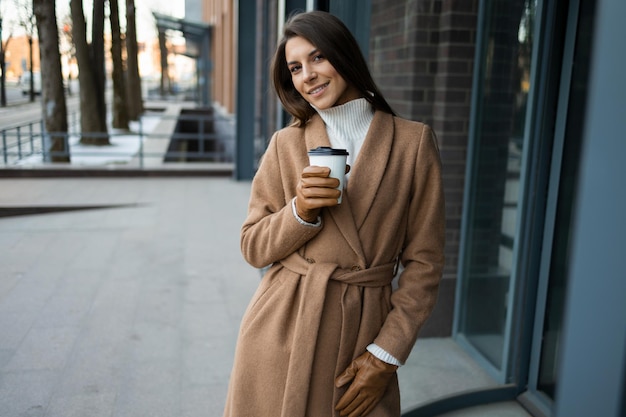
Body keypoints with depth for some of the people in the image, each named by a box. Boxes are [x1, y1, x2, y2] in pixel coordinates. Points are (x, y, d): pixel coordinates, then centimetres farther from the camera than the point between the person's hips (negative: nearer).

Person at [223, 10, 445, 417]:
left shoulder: (414, 141, -4)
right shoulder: (286, 144, 1)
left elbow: (424, 262, -3)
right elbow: (254, 247, 3)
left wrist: (386, 354, -7)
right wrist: (301, 212, -16)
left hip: (363, 332, -1)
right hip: (282, 332, 2)